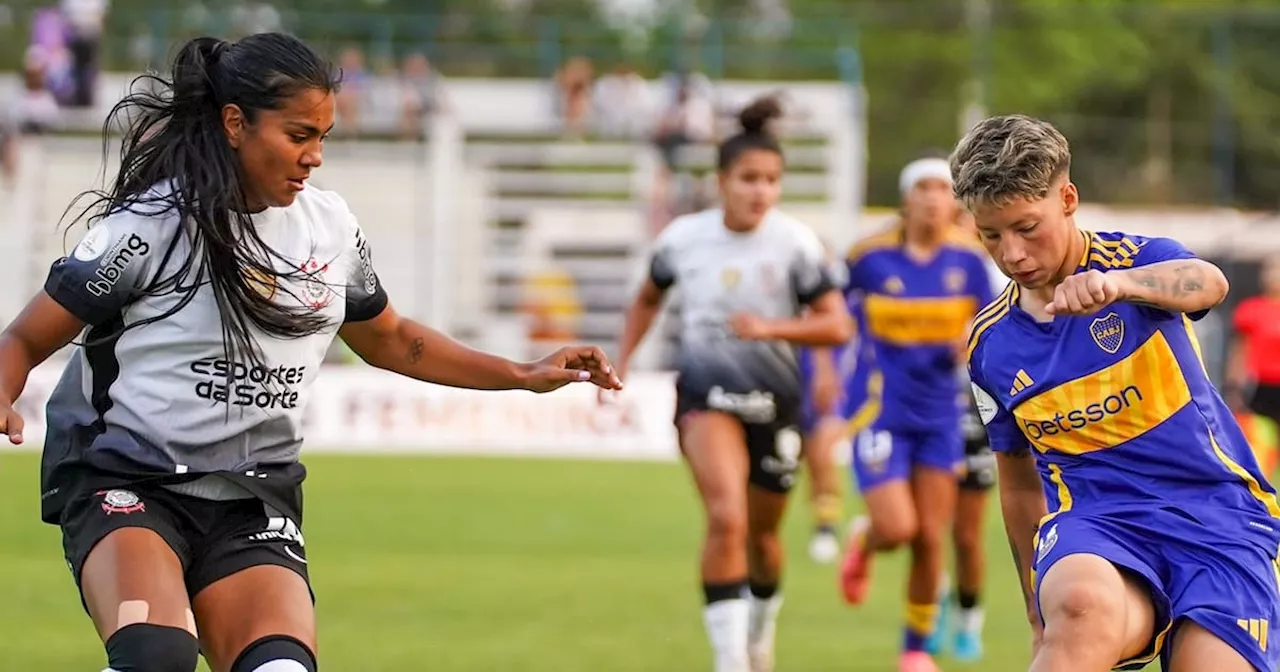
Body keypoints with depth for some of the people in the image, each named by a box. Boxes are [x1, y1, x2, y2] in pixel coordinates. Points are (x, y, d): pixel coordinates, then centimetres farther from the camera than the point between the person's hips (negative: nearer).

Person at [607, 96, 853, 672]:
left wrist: (770, 327, -28)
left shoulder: (794, 243, -11)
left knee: (761, 534, 14)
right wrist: (620, 365, 7)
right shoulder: (683, 238, -5)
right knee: (726, 518, -23)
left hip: (773, 402, 1)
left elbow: (837, 325, -15)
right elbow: (648, 300, 15)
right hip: (706, 395, -1)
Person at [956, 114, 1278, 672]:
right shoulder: (990, 344, 11)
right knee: (1083, 607, -37)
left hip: (1215, 513, -1)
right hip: (1094, 520, 1)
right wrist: (1042, 617, 26)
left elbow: (1207, 284, -26)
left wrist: (1119, 283, -48)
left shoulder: (1136, 261, -1)